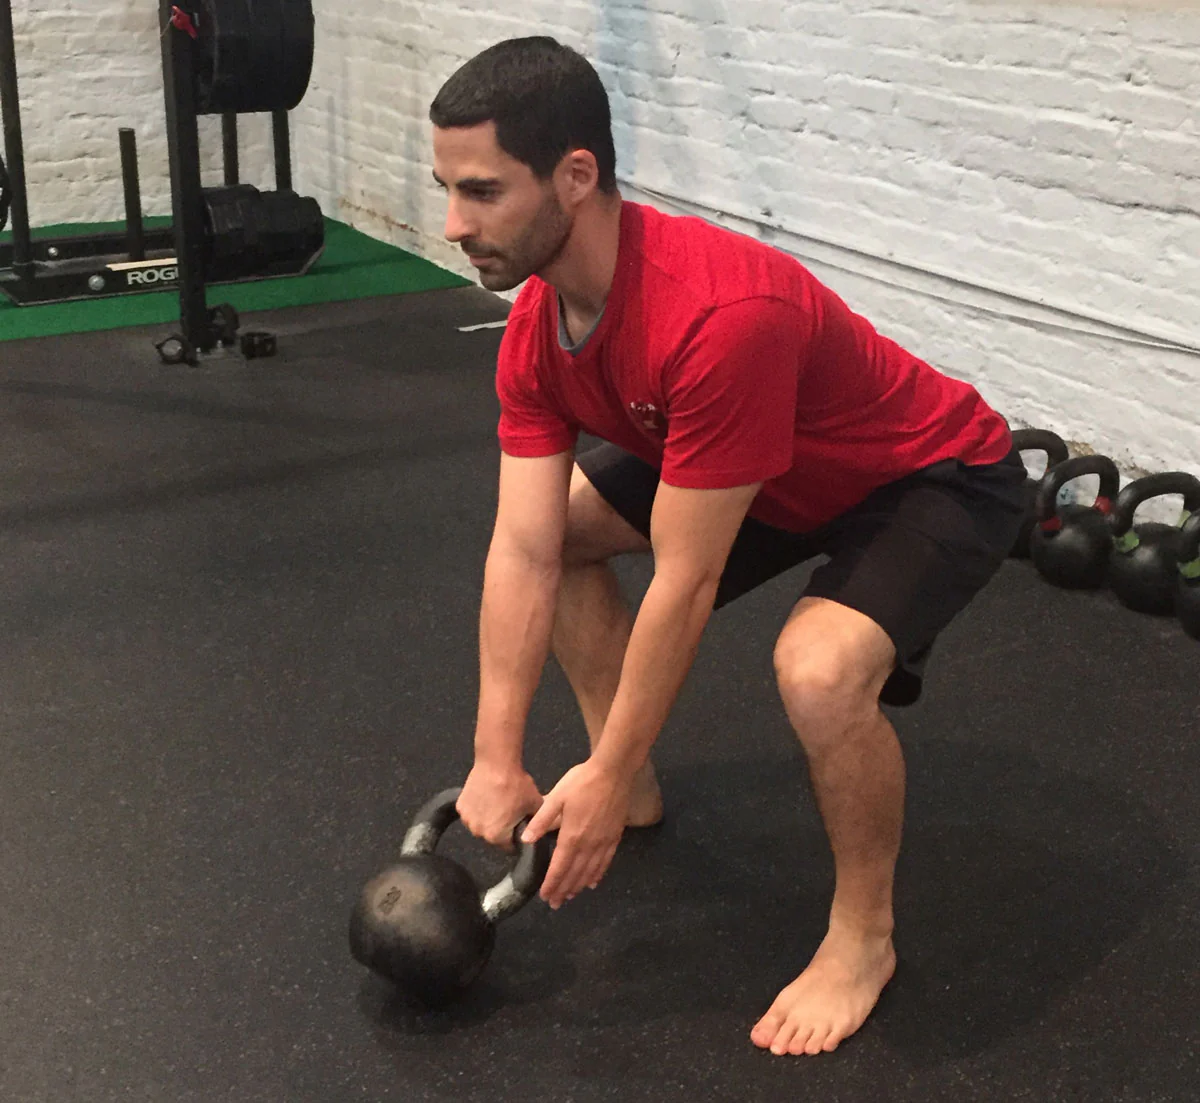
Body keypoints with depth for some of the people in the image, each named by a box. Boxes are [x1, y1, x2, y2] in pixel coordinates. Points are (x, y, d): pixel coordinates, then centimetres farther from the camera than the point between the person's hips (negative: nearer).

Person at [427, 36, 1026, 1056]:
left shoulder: (720, 317, -39)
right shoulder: (539, 326, -13)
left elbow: (684, 583, -32)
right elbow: (524, 553, -11)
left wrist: (605, 778, -22)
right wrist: (497, 762, -12)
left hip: (939, 477, -8)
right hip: (772, 471, 8)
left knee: (819, 668, -35)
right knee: (556, 523, 7)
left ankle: (864, 935, -6)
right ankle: (634, 788, 22)